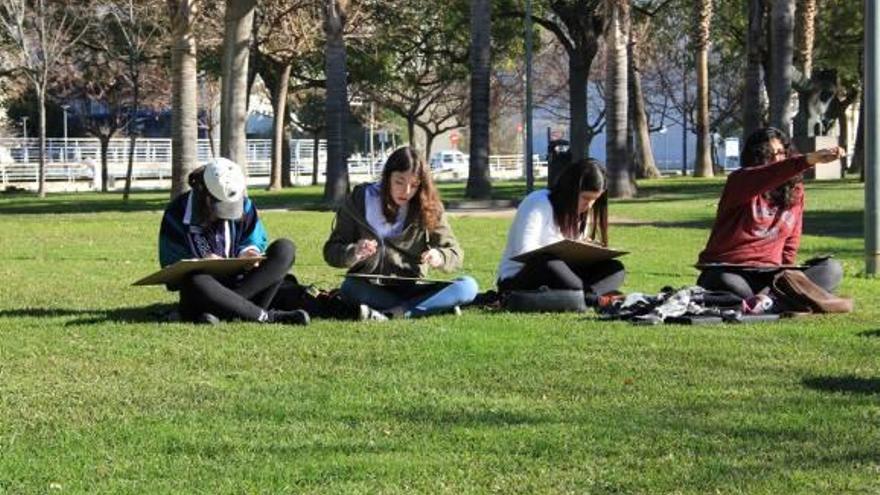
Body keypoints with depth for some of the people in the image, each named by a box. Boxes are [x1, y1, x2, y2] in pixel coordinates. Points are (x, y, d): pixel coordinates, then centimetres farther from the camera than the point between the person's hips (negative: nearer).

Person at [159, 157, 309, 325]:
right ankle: (266, 316, -34)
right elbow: (172, 266, -8)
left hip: (238, 282, 4)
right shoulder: (178, 213, -9)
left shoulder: (243, 206, 1)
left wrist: (246, 253, -12)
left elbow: (256, 241, 13)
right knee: (195, 282, -42)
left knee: (284, 249, -17)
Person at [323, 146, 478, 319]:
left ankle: (389, 314, -32)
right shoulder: (359, 201, -2)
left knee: (468, 286, -23)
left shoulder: (429, 209, -1)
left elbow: (455, 254, 2)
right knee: (350, 288, -35)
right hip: (371, 290, -1)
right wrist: (354, 253, -25)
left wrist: (439, 256, -23)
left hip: (412, 289, 1)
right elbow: (331, 252, -2)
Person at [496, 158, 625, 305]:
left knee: (614, 268, -12)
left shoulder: (583, 213, 13)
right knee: (547, 264, -40)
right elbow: (524, 253, -21)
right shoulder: (538, 204, -11)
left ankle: (588, 297, -42)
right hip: (516, 281, -7)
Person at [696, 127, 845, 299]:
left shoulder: (794, 192, 14)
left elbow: (790, 245, 16)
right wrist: (810, 159, -40)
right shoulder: (739, 182, -3)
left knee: (831, 269, -20)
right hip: (727, 272, -5)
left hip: (769, 273, 5)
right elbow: (769, 176, -26)